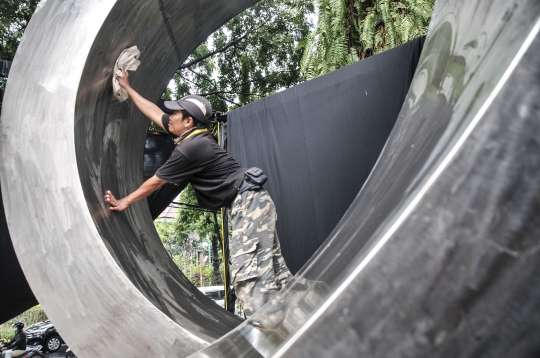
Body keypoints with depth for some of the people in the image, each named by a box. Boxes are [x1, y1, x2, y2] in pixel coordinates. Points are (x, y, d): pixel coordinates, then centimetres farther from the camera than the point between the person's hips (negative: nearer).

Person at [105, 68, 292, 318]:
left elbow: (155, 182, -2)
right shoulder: (192, 136, 11)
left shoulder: (190, 148, -15)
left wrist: (124, 202, 13)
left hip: (248, 204, -10)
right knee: (271, 267, 10)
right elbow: (154, 113, 24)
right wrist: (127, 88, 33)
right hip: (251, 202, 10)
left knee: (249, 275, -15)